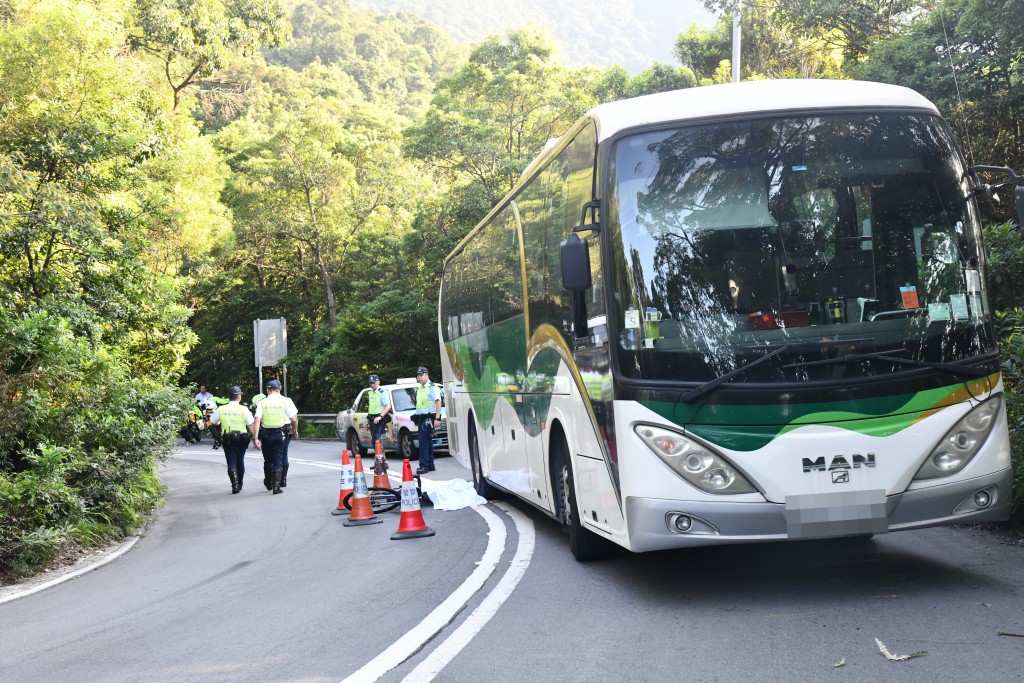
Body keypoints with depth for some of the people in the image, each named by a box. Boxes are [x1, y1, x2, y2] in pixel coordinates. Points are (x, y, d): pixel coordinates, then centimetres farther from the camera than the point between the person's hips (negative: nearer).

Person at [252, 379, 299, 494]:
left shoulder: (262, 403, -2)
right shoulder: (285, 401, -5)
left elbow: (257, 421, -10)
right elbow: (294, 419, -8)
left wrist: (256, 437, -10)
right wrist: (295, 430, 10)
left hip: (266, 434, 2)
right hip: (280, 434, -1)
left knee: (268, 460, 18)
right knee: (278, 460, 4)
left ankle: (269, 483, 33)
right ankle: (276, 486, -1)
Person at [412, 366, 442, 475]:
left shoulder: (432, 387, -8)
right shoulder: (419, 388, 19)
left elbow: (438, 402, -14)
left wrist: (437, 418, -22)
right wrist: (416, 419, 21)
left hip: (428, 418, -9)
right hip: (421, 417, 9)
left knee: (424, 442, -14)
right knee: (427, 442, 11)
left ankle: (424, 465, -16)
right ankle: (430, 465, 15)